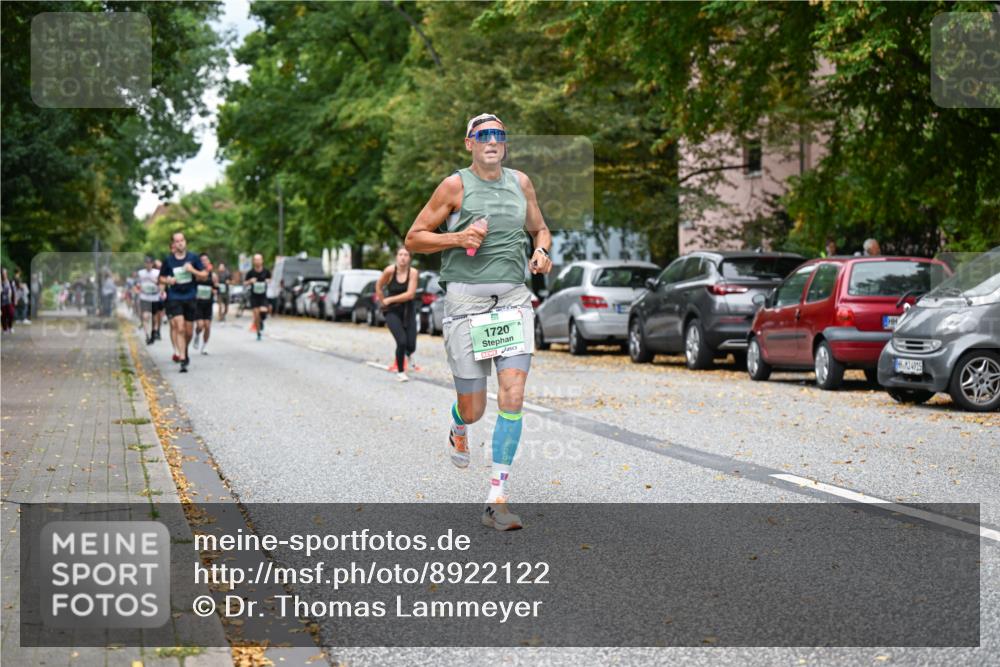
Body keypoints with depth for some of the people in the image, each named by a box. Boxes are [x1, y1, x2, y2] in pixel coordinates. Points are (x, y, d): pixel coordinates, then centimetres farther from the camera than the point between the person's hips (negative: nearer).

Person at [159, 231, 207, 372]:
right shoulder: (168, 260, -1)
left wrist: (193, 271, -14)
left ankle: (185, 351, 37)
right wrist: (168, 281, -12)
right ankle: (182, 359, -15)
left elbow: (204, 275, 3)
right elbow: (161, 278, 9)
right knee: (179, 328, -15)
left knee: (189, 331, 8)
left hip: (190, 297, 2)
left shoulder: (193, 258, 1)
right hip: (174, 298, -2)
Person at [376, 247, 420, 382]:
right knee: (402, 342, -18)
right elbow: (378, 286, 2)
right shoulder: (390, 270, -13)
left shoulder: (413, 273, -11)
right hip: (392, 311, -1)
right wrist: (382, 302, 5)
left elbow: (410, 294, -17)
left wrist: (390, 300, -14)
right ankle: (400, 372, 6)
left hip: (408, 311, 1)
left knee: (411, 345, -5)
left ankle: (409, 354, 36)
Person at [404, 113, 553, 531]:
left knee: (513, 397, -11)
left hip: (514, 298, 3)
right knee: (473, 409, 1)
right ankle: (458, 429, 42)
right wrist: (457, 238, -12)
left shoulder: (520, 183, 13)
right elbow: (413, 239, 3)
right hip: (466, 297, -3)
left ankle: (496, 500, -5)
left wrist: (541, 250, 5)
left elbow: (540, 228, 27)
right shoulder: (456, 185, 1)